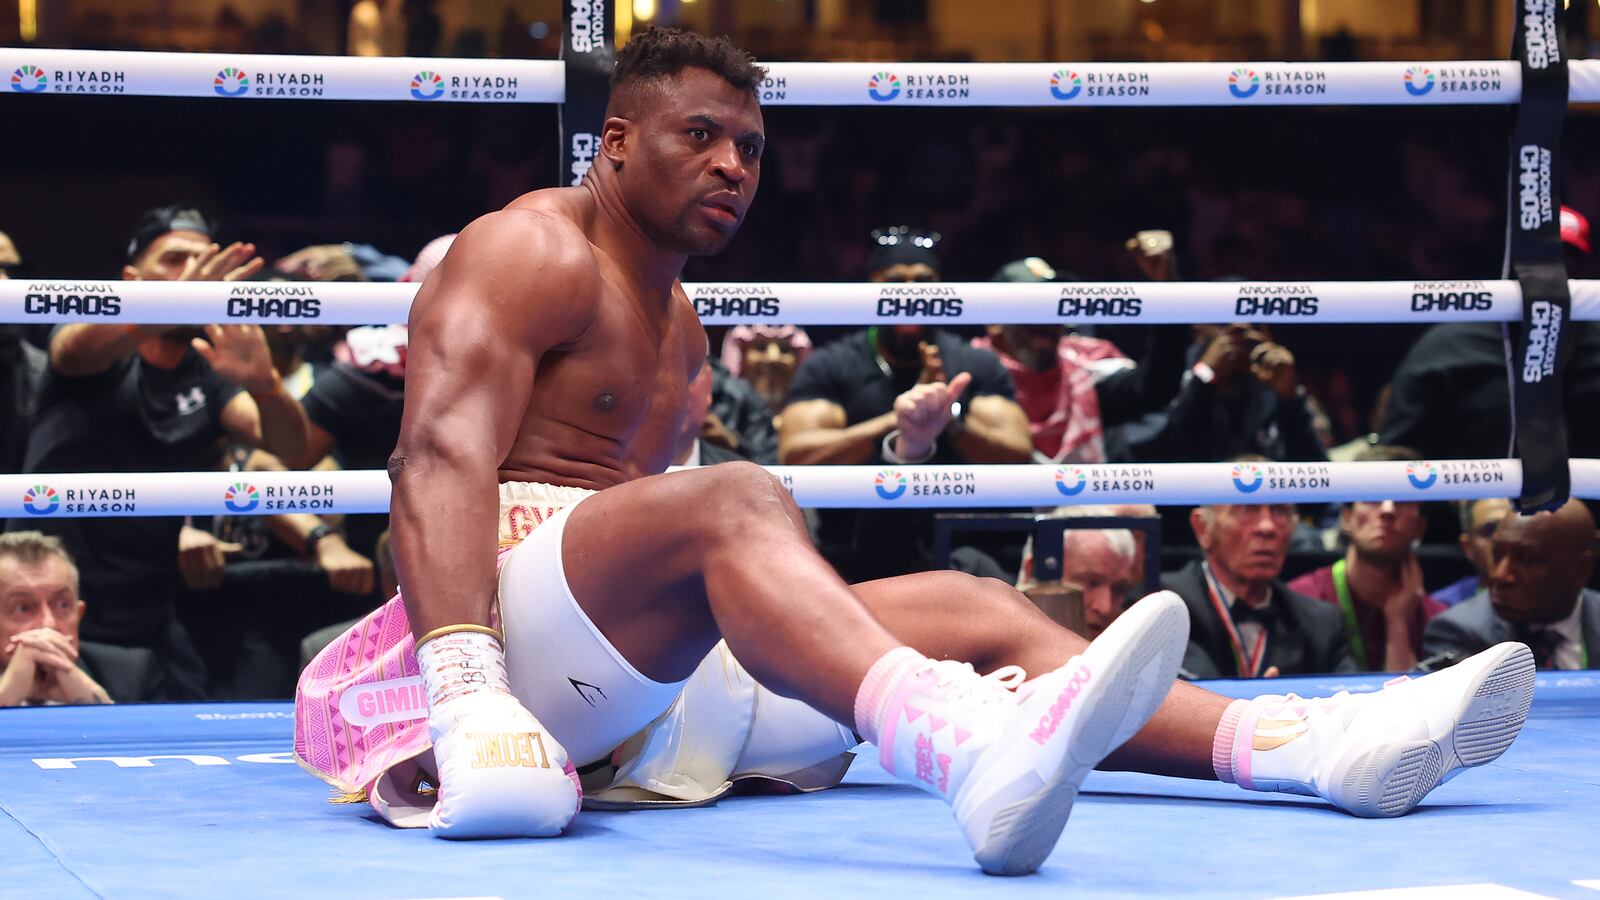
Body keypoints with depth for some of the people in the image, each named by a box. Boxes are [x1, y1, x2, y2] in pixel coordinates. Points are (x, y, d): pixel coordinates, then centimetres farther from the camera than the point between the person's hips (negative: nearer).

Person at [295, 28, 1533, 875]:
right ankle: (983, 758, -67)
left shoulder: (676, 320, 26)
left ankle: (1314, 746, -15)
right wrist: (467, 688, -33)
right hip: (516, 623, -9)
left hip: (656, 669, 9)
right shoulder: (534, 252, -3)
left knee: (972, 610, -1)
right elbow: (443, 458, -18)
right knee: (734, 501, -36)